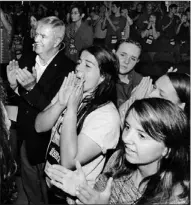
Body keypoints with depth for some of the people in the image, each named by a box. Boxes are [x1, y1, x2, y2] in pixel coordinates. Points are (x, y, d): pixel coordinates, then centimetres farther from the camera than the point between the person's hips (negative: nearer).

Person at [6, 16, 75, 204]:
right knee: (30, 187, 26)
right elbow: (18, 100, 6)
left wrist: (32, 87, -34)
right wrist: (13, 85, -15)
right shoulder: (26, 61, -2)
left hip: (50, 141, -5)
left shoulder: (68, 69, -21)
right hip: (27, 137, 6)